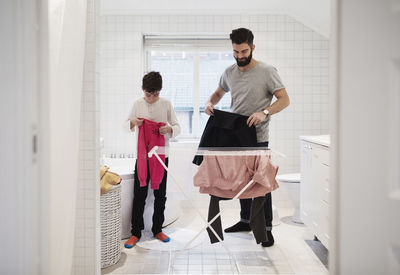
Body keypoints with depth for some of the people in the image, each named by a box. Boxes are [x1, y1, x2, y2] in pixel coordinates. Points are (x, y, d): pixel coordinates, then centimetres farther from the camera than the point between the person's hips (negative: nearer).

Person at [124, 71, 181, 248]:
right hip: (142, 154, 0)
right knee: (139, 194, 1)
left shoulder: (166, 104, 1)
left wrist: (169, 129, -22)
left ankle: (157, 229, 22)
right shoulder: (138, 104, 3)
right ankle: (136, 232, 10)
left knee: (160, 194, 8)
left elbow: (177, 127, 1)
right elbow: (126, 127, 10)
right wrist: (133, 122, -13)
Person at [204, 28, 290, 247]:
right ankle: (245, 220, 31)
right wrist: (210, 102, 0)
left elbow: (284, 100, -11)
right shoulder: (229, 72, 9)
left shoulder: (267, 71, -8)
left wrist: (264, 112, -28)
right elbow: (219, 92, 23)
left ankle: (266, 228, 10)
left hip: (257, 138, -5)